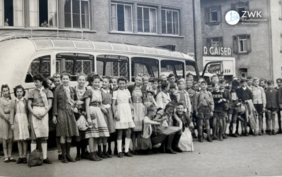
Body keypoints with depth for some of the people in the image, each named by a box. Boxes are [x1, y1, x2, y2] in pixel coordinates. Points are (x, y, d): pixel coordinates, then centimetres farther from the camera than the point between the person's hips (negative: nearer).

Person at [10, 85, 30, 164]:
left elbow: (28, 112, 3)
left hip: (24, 120, -1)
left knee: (24, 139, -3)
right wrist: (11, 123, 0)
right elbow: (12, 113, 5)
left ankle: (24, 156, 2)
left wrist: (29, 122, -3)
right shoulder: (13, 102, 6)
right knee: (18, 140, 4)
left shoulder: (25, 101, 3)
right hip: (17, 120, 1)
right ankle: (20, 156, 8)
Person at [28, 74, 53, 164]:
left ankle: (44, 157, 4)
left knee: (44, 136, 2)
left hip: (44, 113, 1)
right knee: (34, 136, -5)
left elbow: (49, 104, 2)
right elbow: (29, 105, 4)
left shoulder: (47, 91, 7)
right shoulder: (32, 92, 7)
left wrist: (43, 113, -11)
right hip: (34, 113, -1)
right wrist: (35, 114, -11)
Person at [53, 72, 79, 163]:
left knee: (70, 135, 6)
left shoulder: (72, 90, 11)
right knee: (63, 135, -3)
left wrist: (75, 107, 3)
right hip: (61, 112, -4)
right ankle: (63, 155, 6)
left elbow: (76, 101, 22)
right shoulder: (58, 89, 0)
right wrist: (54, 115, -5)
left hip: (70, 113, 4)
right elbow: (55, 103, -1)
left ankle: (68, 154, 16)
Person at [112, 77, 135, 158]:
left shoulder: (127, 91, 13)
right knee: (120, 132, -3)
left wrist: (131, 106, 1)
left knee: (128, 132, 1)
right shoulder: (116, 92, 2)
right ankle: (119, 151, 1)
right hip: (120, 111, -4)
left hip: (127, 111, 4)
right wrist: (115, 114, -12)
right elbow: (113, 104, -3)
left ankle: (127, 150, 7)